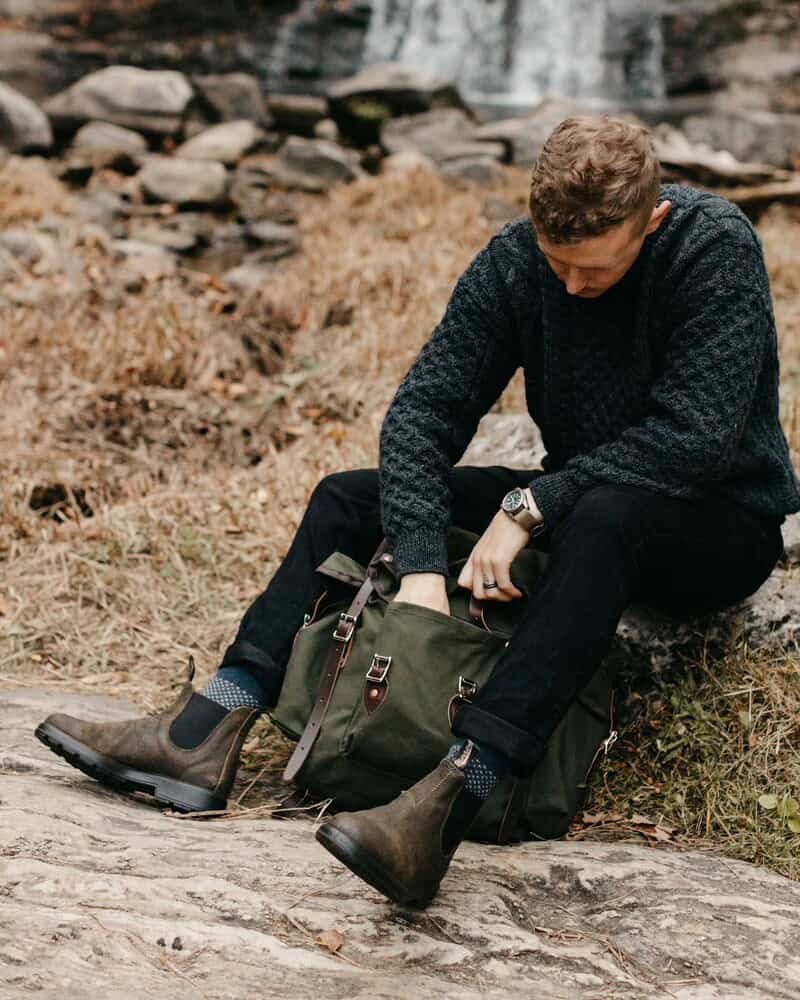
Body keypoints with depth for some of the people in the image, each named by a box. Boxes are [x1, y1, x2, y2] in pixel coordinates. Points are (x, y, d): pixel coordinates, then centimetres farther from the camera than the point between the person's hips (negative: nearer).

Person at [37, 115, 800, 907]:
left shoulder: (716, 249, -22)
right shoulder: (515, 259, -9)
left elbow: (695, 438, -29)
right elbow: (423, 407, -14)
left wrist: (533, 504, -29)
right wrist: (421, 565, -28)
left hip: (724, 523, -5)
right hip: (574, 505, 6)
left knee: (606, 514, -41)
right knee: (349, 497, -4)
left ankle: (450, 801, -51)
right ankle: (208, 735, -18)